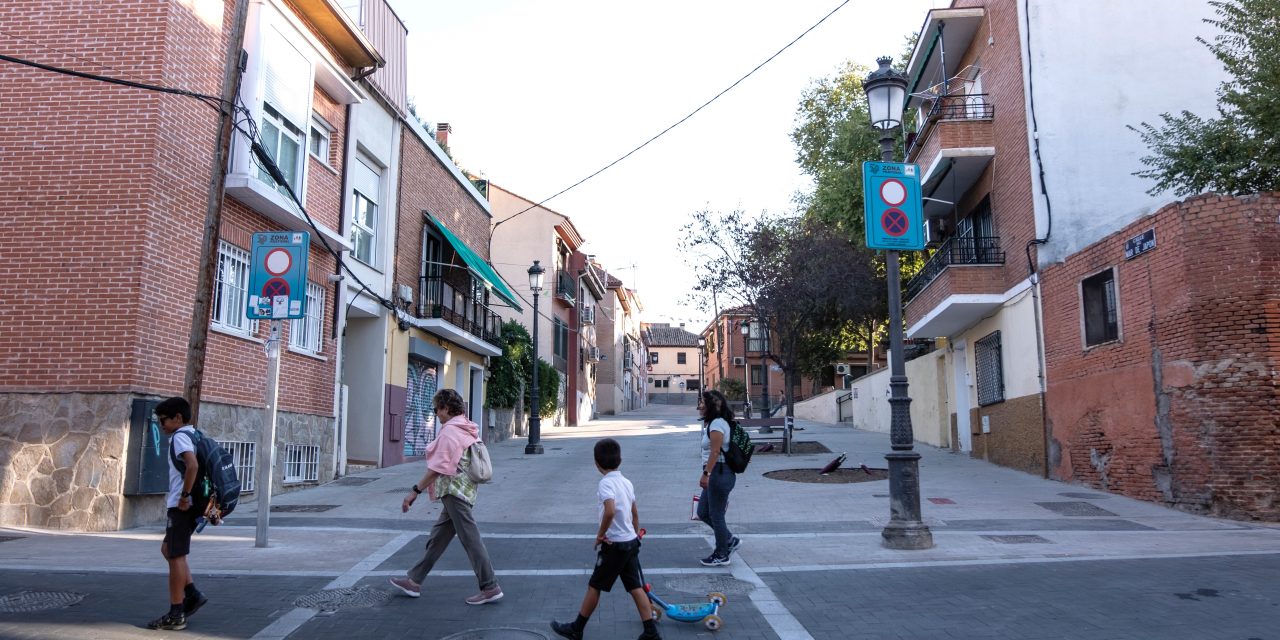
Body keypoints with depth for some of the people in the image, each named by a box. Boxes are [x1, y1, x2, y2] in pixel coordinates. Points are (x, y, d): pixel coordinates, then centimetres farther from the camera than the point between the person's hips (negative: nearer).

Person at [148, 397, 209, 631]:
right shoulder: (194, 435, 16)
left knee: (176, 556, -2)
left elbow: (193, 465, -30)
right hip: (192, 505, 10)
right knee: (168, 549, 20)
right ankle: (192, 594, 16)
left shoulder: (180, 436, -13)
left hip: (182, 506, -10)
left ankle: (175, 615, 5)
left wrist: (185, 496, -22)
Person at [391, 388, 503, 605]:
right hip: (465, 490, 10)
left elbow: (437, 467, -18)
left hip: (454, 491, -10)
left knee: (470, 539, -5)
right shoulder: (468, 429, 13)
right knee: (437, 537, 15)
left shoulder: (449, 431, -14)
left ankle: (490, 588, -1)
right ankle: (414, 581, 24)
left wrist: (415, 491, -14)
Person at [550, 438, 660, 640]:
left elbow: (610, 511, -33)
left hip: (614, 545, -7)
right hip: (631, 541, 7)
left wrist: (600, 534, -18)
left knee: (594, 586, 7)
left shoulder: (606, 483, -17)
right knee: (636, 588, 10)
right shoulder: (626, 482, 7)